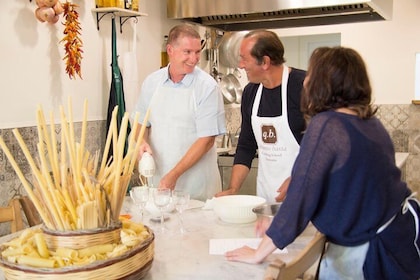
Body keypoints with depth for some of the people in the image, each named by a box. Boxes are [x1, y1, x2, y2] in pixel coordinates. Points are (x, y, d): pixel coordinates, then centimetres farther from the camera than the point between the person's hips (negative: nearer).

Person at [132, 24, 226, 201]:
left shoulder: (207, 87, -11)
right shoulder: (152, 82, 3)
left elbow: (207, 139, -13)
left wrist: (174, 175, -16)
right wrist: (143, 142, -8)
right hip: (157, 178, 4)